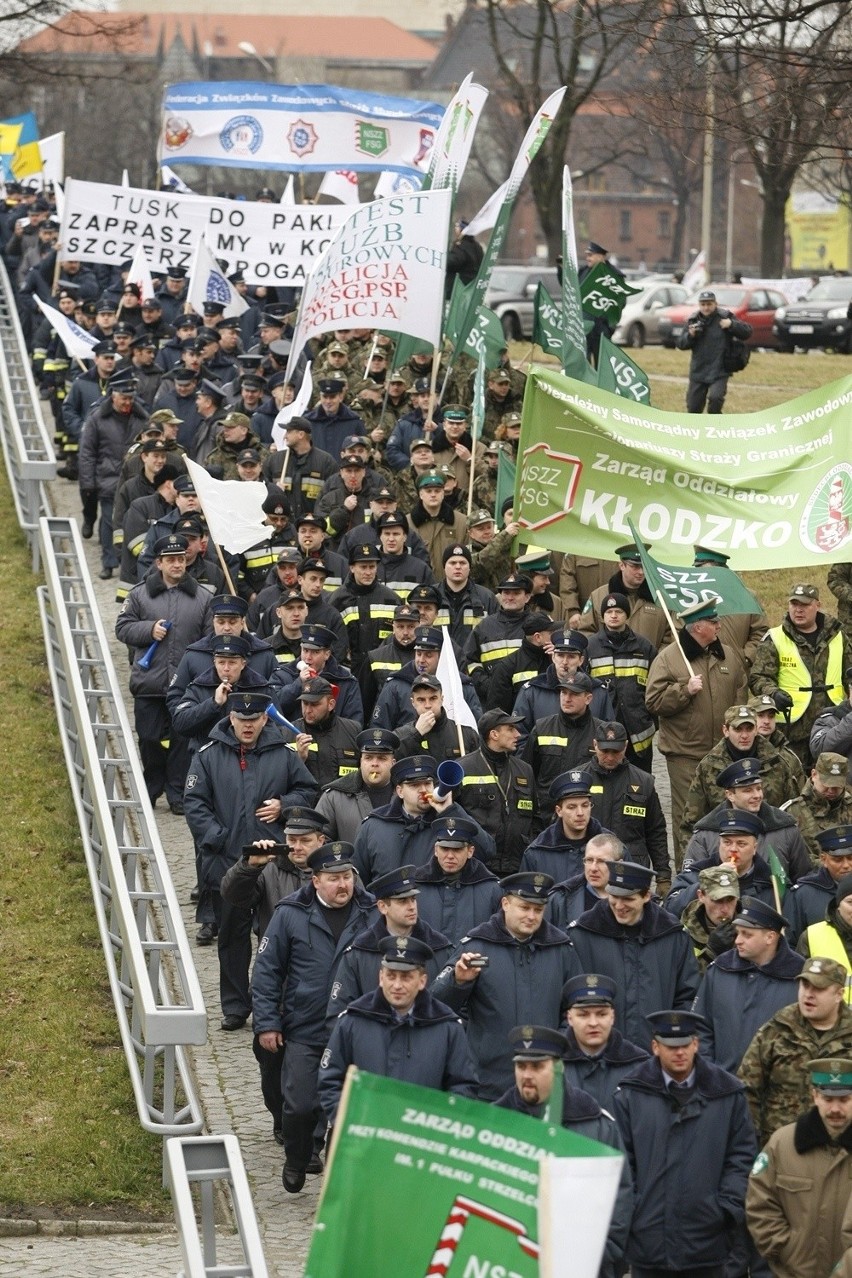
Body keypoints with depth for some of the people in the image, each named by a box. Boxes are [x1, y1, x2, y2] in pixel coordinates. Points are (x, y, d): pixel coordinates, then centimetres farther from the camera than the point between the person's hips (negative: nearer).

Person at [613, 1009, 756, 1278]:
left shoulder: (727, 1094, 3)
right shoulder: (631, 1095, 1)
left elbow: (742, 1156, 4)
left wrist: (730, 1208, -6)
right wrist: (625, 1213, -5)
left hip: (706, 1241, 0)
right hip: (648, 1237, 0)